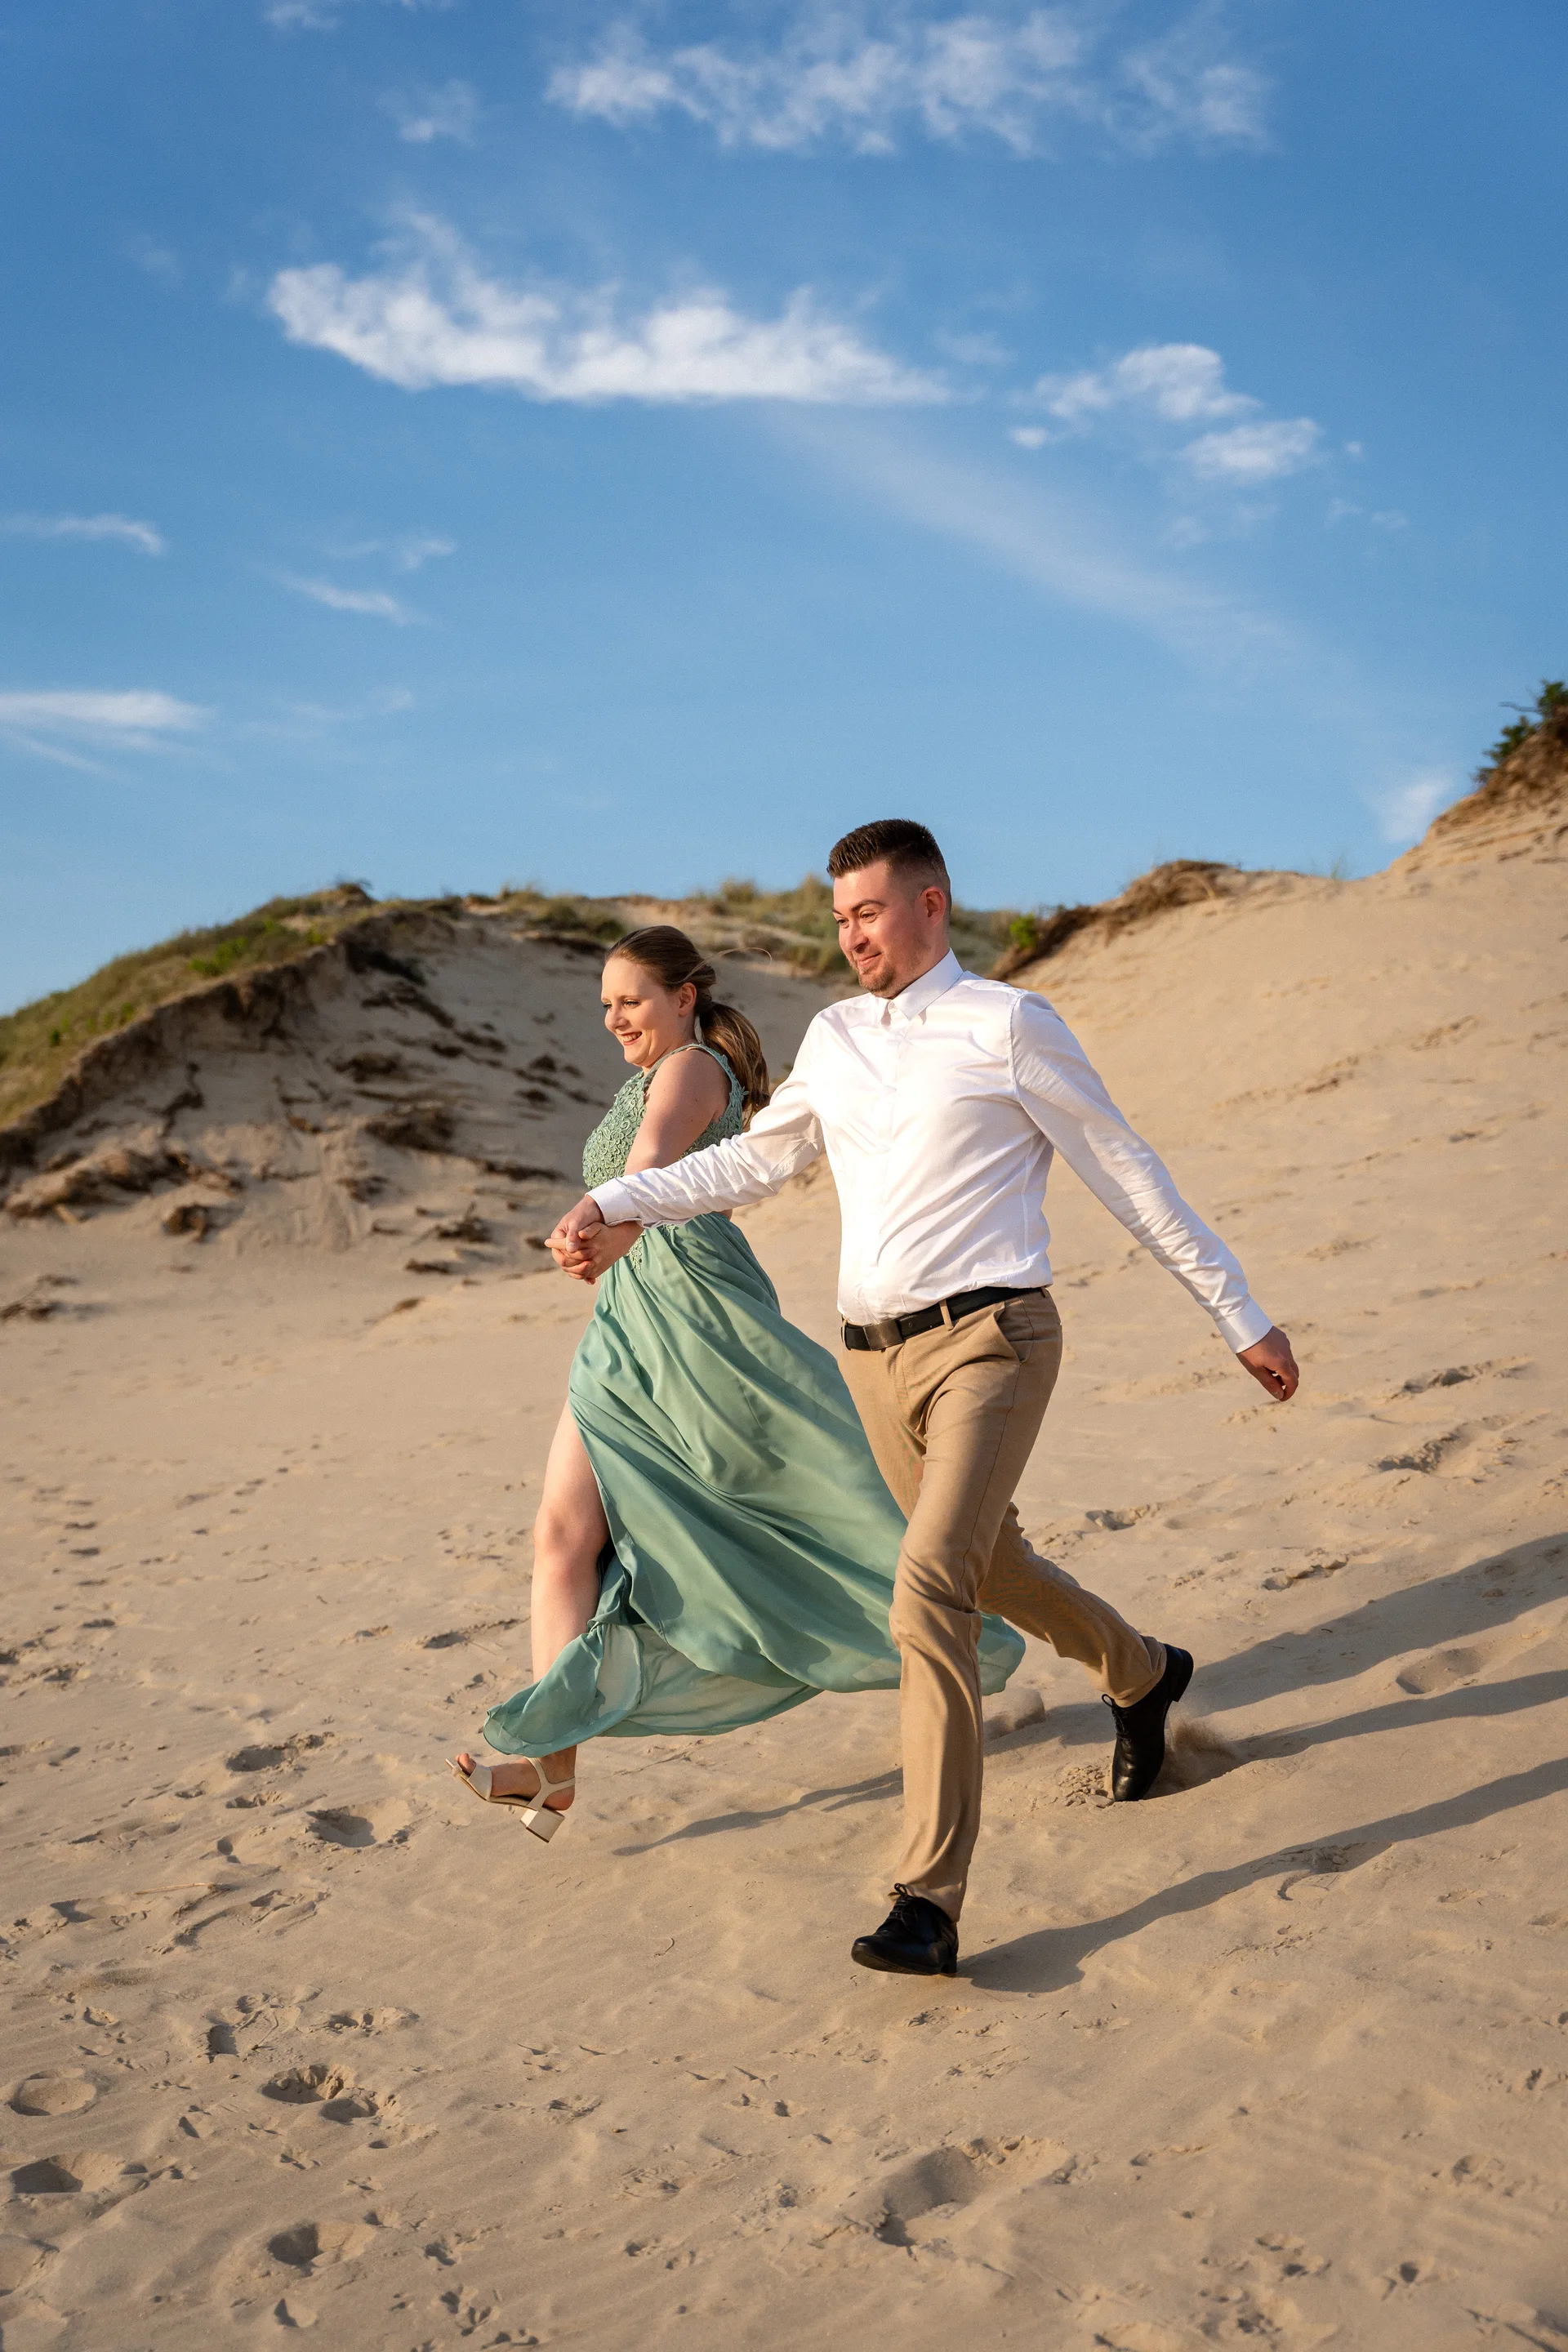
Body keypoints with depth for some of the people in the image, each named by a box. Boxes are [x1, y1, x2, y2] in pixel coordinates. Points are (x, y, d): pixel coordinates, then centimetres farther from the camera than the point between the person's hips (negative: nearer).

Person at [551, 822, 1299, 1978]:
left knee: (930, 1585, -19)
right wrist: (619, 1204, 12)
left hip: (987, 1339, -6)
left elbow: (1126, 1171, -1)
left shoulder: (1006, 1024, -4)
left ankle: (931, 1899, -15)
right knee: (991, 1563, 20)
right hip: (876, 1357, 6)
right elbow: (756, 1157, 22)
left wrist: (1242, 1314, 2)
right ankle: (1142, 1674, 50)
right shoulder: (835, 1037, 12)